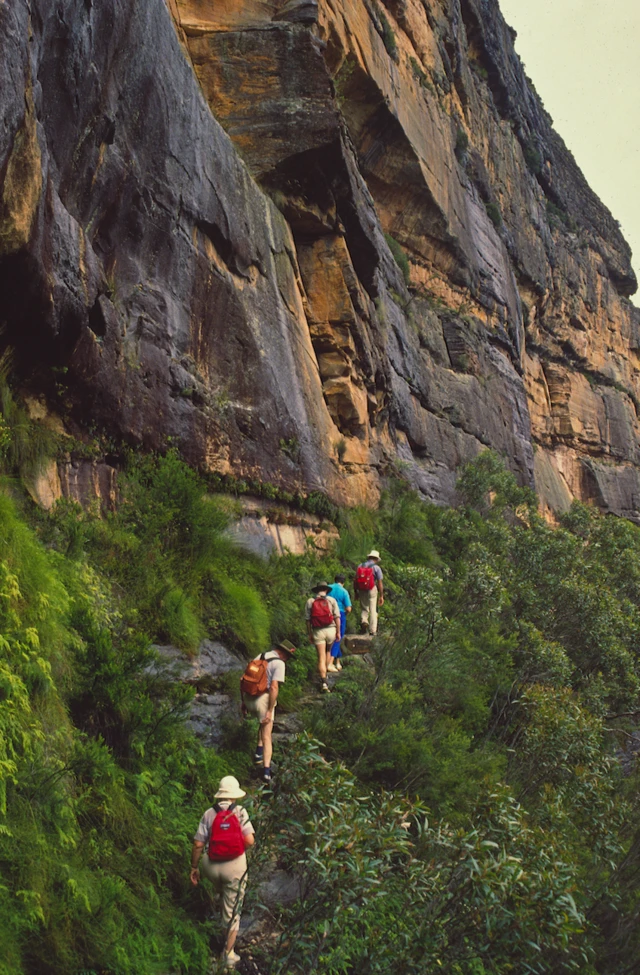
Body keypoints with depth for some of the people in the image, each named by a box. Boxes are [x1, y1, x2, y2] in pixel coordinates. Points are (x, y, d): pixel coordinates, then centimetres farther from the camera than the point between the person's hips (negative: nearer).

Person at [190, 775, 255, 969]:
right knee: (233, 911, 12)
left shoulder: (209, 814, -4)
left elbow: (198, 845, -5)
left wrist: (194, 868, 7)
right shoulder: (240, 812, -8)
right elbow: (250, 840, -15)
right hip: (235, 867, -1)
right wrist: (239, 846, 7)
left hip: (213, 866, 1)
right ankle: (228, 953, 17)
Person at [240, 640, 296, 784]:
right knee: (267, 735, 1)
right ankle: (266, 771, -8)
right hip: (263, 700, -6)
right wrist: (270, 711, -15)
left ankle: (259, 753, 27)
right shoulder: (279, 663, -7)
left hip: (248, 698, 6)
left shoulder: (258, 657, 14)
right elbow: (274, 687, -18)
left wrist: (244, 702, 17)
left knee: (264, 723, 33)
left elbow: (243, 680, 13)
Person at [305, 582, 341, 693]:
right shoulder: (331, 600, 0)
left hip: (317, 631, 0)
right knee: (328, 651, 26)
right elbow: (337, 617, -4)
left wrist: (310, 635, 8)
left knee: (321, 658, 0)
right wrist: (338, 632, 3)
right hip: (330, 630, 0)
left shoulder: (310, 602, 2)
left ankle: (324, 682, -9)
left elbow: (308, 620, 1)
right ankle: (324, 673, 29)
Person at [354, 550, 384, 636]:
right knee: (373, 610, 7)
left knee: (364, 609, 16)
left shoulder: (360, 566, 5)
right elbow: (380, 583, -9)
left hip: (361, 591, 3)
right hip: (372, 590, -3)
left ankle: (363, 621, -12)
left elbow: (355, 581, 7)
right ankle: (372, 630, 4)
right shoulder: (376, 568, -6)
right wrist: (381, 596, -5)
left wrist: (356, 592, 15)